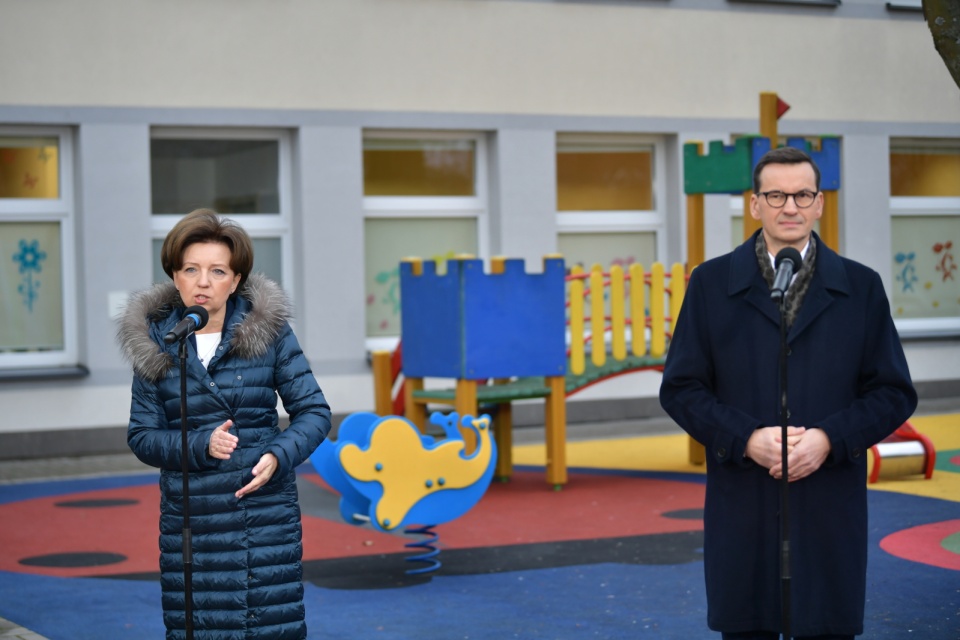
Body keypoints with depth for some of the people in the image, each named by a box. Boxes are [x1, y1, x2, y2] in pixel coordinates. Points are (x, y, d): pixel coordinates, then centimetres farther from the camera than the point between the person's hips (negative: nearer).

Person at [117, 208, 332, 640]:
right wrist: (201, 445, -13)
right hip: (189, 519, 1)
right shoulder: (153, 343, 3)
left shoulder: (268, 330, -1)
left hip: (265, 511, -1)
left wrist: (279, 455, -17)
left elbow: (314, 411, 1)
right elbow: (141, 435, 4)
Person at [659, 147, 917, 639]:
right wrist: (747, 438, -12)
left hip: (830, 511, 0)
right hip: (742, 511, 0)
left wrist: (829, 438, -11)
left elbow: (894, 393, 5)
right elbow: (680, 388, 2)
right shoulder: (712, 284, 5)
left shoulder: (861, 288, 7)